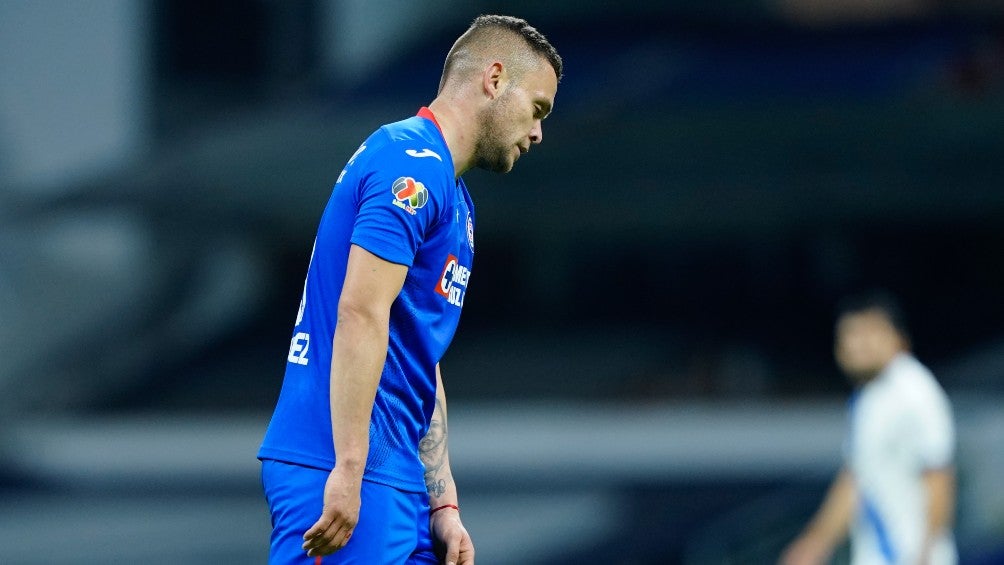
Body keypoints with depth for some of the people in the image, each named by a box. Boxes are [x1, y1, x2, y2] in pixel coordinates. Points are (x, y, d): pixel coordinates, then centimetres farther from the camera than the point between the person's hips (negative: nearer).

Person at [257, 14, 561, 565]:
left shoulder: (454, 201, 21)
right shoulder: (411, 161, -10)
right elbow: (360, 315, -20)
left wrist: (443, 504, 19)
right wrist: (348, 471, -24)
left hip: (395, 479, 10)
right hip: (341, 474, -10)